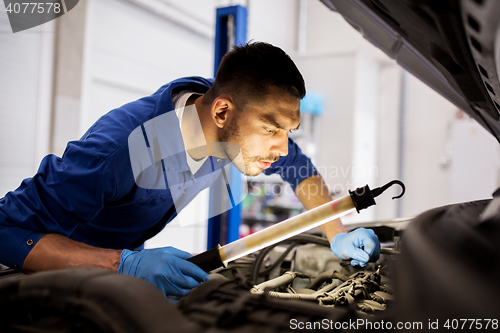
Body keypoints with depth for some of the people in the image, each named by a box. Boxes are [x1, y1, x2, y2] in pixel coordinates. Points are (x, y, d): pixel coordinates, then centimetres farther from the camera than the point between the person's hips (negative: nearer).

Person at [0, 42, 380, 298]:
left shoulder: (250, 122, -18)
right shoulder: (119, 147, -41)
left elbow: (300, 168, -1)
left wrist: (338, 236, -12)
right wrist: (125, 264, -47)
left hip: (124, 249, 5)